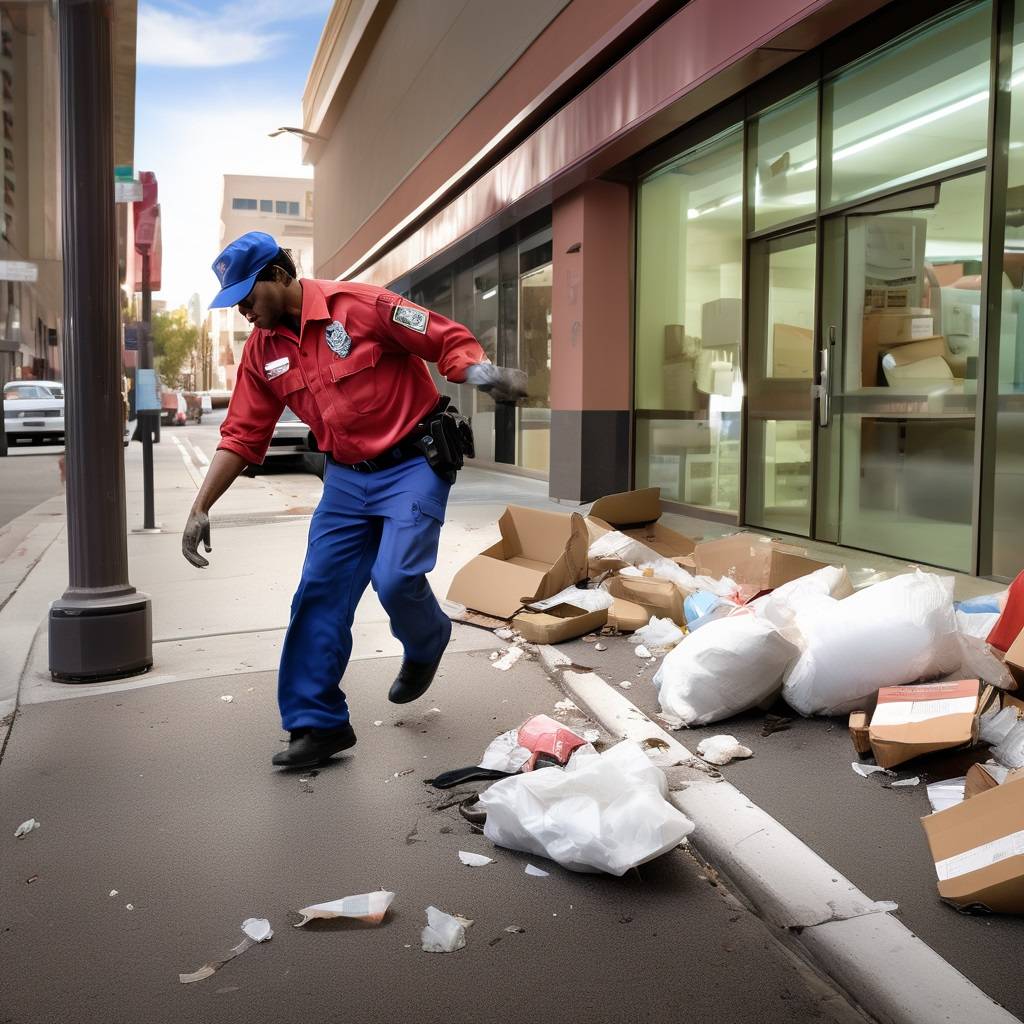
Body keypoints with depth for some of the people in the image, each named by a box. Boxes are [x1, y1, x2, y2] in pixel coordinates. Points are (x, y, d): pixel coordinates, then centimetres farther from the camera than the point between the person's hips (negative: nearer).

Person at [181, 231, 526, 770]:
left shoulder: (361, 304, -14)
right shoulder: (261, 350, 5)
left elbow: (449, 340, -13)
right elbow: (240, 437, 6)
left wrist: (482, 373, -34)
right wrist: (199, 509, 1)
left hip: (414, 465, -6)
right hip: (346, 478, 6)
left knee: (395, 578, -19)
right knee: (318, 597, 0)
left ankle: (426, 644, 18)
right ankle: (317, 724, 13)